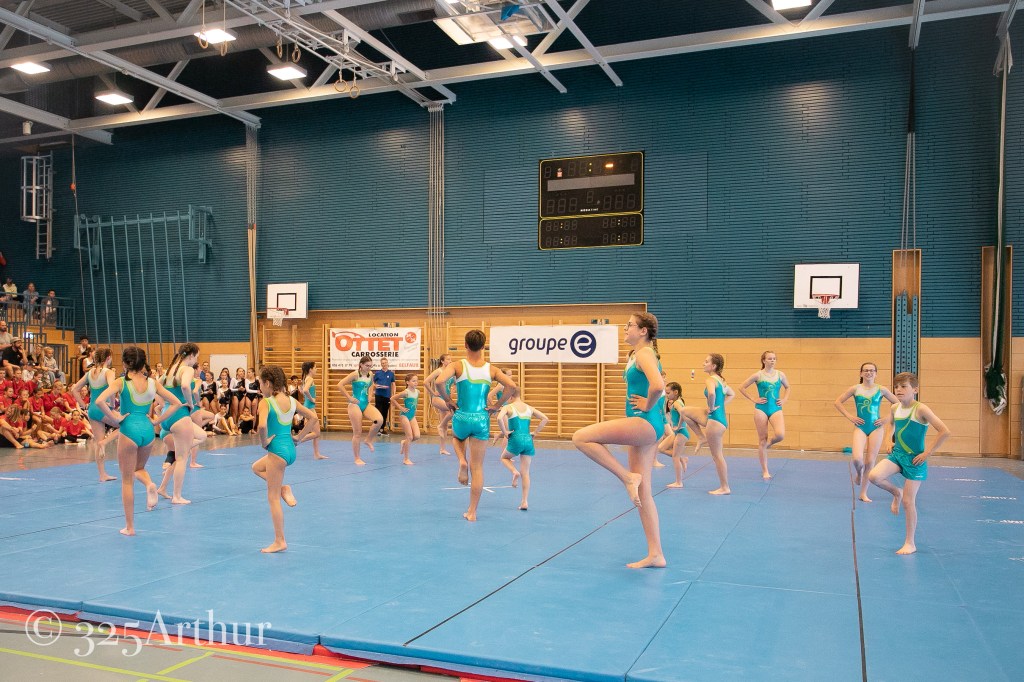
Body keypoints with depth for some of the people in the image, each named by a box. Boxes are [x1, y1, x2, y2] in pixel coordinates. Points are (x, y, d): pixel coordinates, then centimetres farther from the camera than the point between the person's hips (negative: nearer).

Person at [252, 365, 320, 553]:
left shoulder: (266, 402, -13)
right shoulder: (292, 400, 6)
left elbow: (262, 426, -30)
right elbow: (313, 417, 5)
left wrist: (264, 442, -12)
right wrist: (299, 437, 8)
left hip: (277, 451, -7)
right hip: (290, 449, 7)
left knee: (273, 498, 3)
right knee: (256, 467, 32)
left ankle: (280, 541, 8)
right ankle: (284, 489, 13)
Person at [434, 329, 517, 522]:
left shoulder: (458, 366, -6)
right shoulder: (491, 370, 0)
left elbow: (439, 382, -22)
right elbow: (513, 387, -10)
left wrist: (448, 400, -6)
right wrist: (496, 406, 0)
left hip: (462, 418, -1)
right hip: (482, 420, 1)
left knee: (458, 437, 38)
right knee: (477, 468, 9)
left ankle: (462, 461, 8)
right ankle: (472, 512, 9)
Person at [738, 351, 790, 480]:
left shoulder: (780, 375, 4)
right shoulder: (758, 375, -4)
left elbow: (787, 388, 22)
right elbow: (742, 388, 1)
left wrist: (784, 400, 8)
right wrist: (753, 400, -3)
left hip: (776, 409, 2)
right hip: (761, 409, -2)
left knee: (780, 435, -23)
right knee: (762, 440, 1)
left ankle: (770, 443, 15)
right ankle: (765, 471, 9)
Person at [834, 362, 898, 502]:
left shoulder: (881, 390, -1)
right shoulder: (855, 389, -1)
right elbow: (838, 402, 4)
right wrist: (850, 417, -5)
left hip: (876, 428, 1)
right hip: (860, 427, -1)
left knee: (870, 462, 2)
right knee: (857, 459, -18)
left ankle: (863, 493, 14)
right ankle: (858, 473, 19)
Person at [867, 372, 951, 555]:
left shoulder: (920, 409, -17)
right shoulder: (895, 408, 2)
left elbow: (944, 431, -22)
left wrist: (927, 453, -19)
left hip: (914, 459, -5)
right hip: (896, 454, 5)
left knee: (908, 501, -1)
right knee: (874, 476, -21)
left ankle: (910, 543, 14)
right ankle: (895, 493, 13)